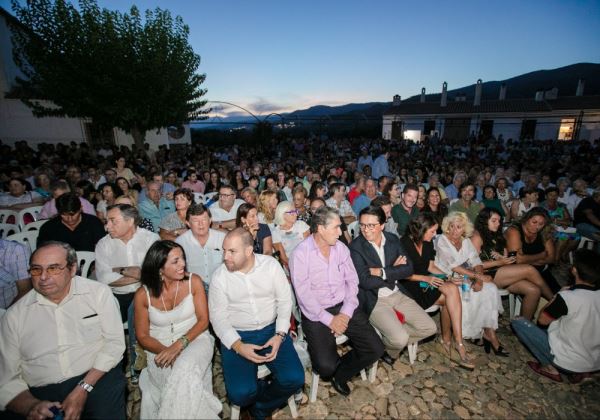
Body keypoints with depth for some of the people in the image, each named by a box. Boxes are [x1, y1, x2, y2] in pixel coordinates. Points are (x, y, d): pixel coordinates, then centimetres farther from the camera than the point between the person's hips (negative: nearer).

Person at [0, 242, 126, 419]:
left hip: (97, 378, -2)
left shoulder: (99, 292, -1)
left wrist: (83, 388, -13)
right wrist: (31, 406, -14)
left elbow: (114, 342, -4)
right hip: (40, 394, 3)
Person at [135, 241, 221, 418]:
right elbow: (142, 336, 0)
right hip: (160, 349, 1)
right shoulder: (143, 295, -7)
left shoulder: (193, 282, -8)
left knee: (185, 371, -31)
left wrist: (180, 344, -22)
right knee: (175, 379, -26)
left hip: (195, 339, -1)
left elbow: (203, 320, -7)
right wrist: (166, 351, -18)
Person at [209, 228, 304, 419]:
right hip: (237, 336, 0)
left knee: (294, 379, -15)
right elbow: (218, 316, -6)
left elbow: (285, 300, -2)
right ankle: (271, 394, 17)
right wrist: (238, 345, -19)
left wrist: (280, 334, -13)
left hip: (271, 329, 1)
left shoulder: (271, 264, -8)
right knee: (240, 393, -19)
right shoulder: (220, 275, -8)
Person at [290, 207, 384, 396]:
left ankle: (341, 373, 20)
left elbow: (352, 281, 4)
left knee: (375, 349, -6)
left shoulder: (341, 248, 4)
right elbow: (304, 294, -15)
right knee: (326, 366, -20)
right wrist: (329, 319, -15)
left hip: (344, 308, 5)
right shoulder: (301, 253, -12)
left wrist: (346, 313, -8)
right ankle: (331, 370, 20)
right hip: (316, 313, -4)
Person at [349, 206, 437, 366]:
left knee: (429, 328, 0)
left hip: (397, 294, 6)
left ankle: (393, 340, 19)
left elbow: (409, 268, -5)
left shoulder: (393, 239, 2)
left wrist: (382, 272, -18)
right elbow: (365, 282, -21)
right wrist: (395, 270, -12)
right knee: (400, 338, -20)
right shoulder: (356, 247, -15)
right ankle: (388, 347, 15)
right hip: (374, 300, -6)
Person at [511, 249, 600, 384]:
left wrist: (557, 297, 0)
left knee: (518, 322, 1)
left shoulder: (567, 297, -27)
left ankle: (549, 367, 3)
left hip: (567, 363, -6)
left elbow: (542, 320, -10)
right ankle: (579, 372, 15)